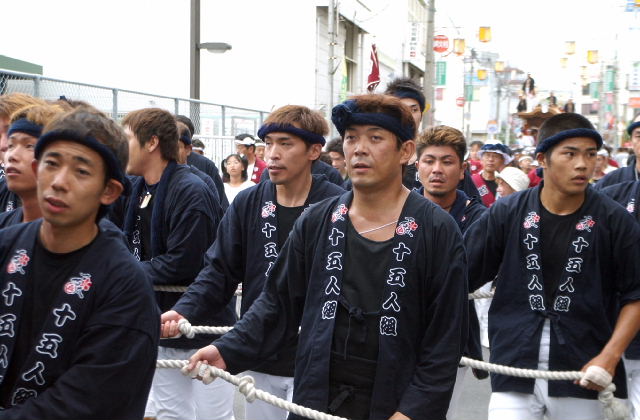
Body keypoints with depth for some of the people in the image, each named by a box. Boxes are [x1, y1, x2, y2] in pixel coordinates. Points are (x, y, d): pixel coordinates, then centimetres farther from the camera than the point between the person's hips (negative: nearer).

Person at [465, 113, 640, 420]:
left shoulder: (615, 221, -1)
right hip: (514, 369, 0)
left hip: (585, 374, 0)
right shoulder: (508, 212, 0)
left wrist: (610, 356, -8)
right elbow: (462, 276, 3)